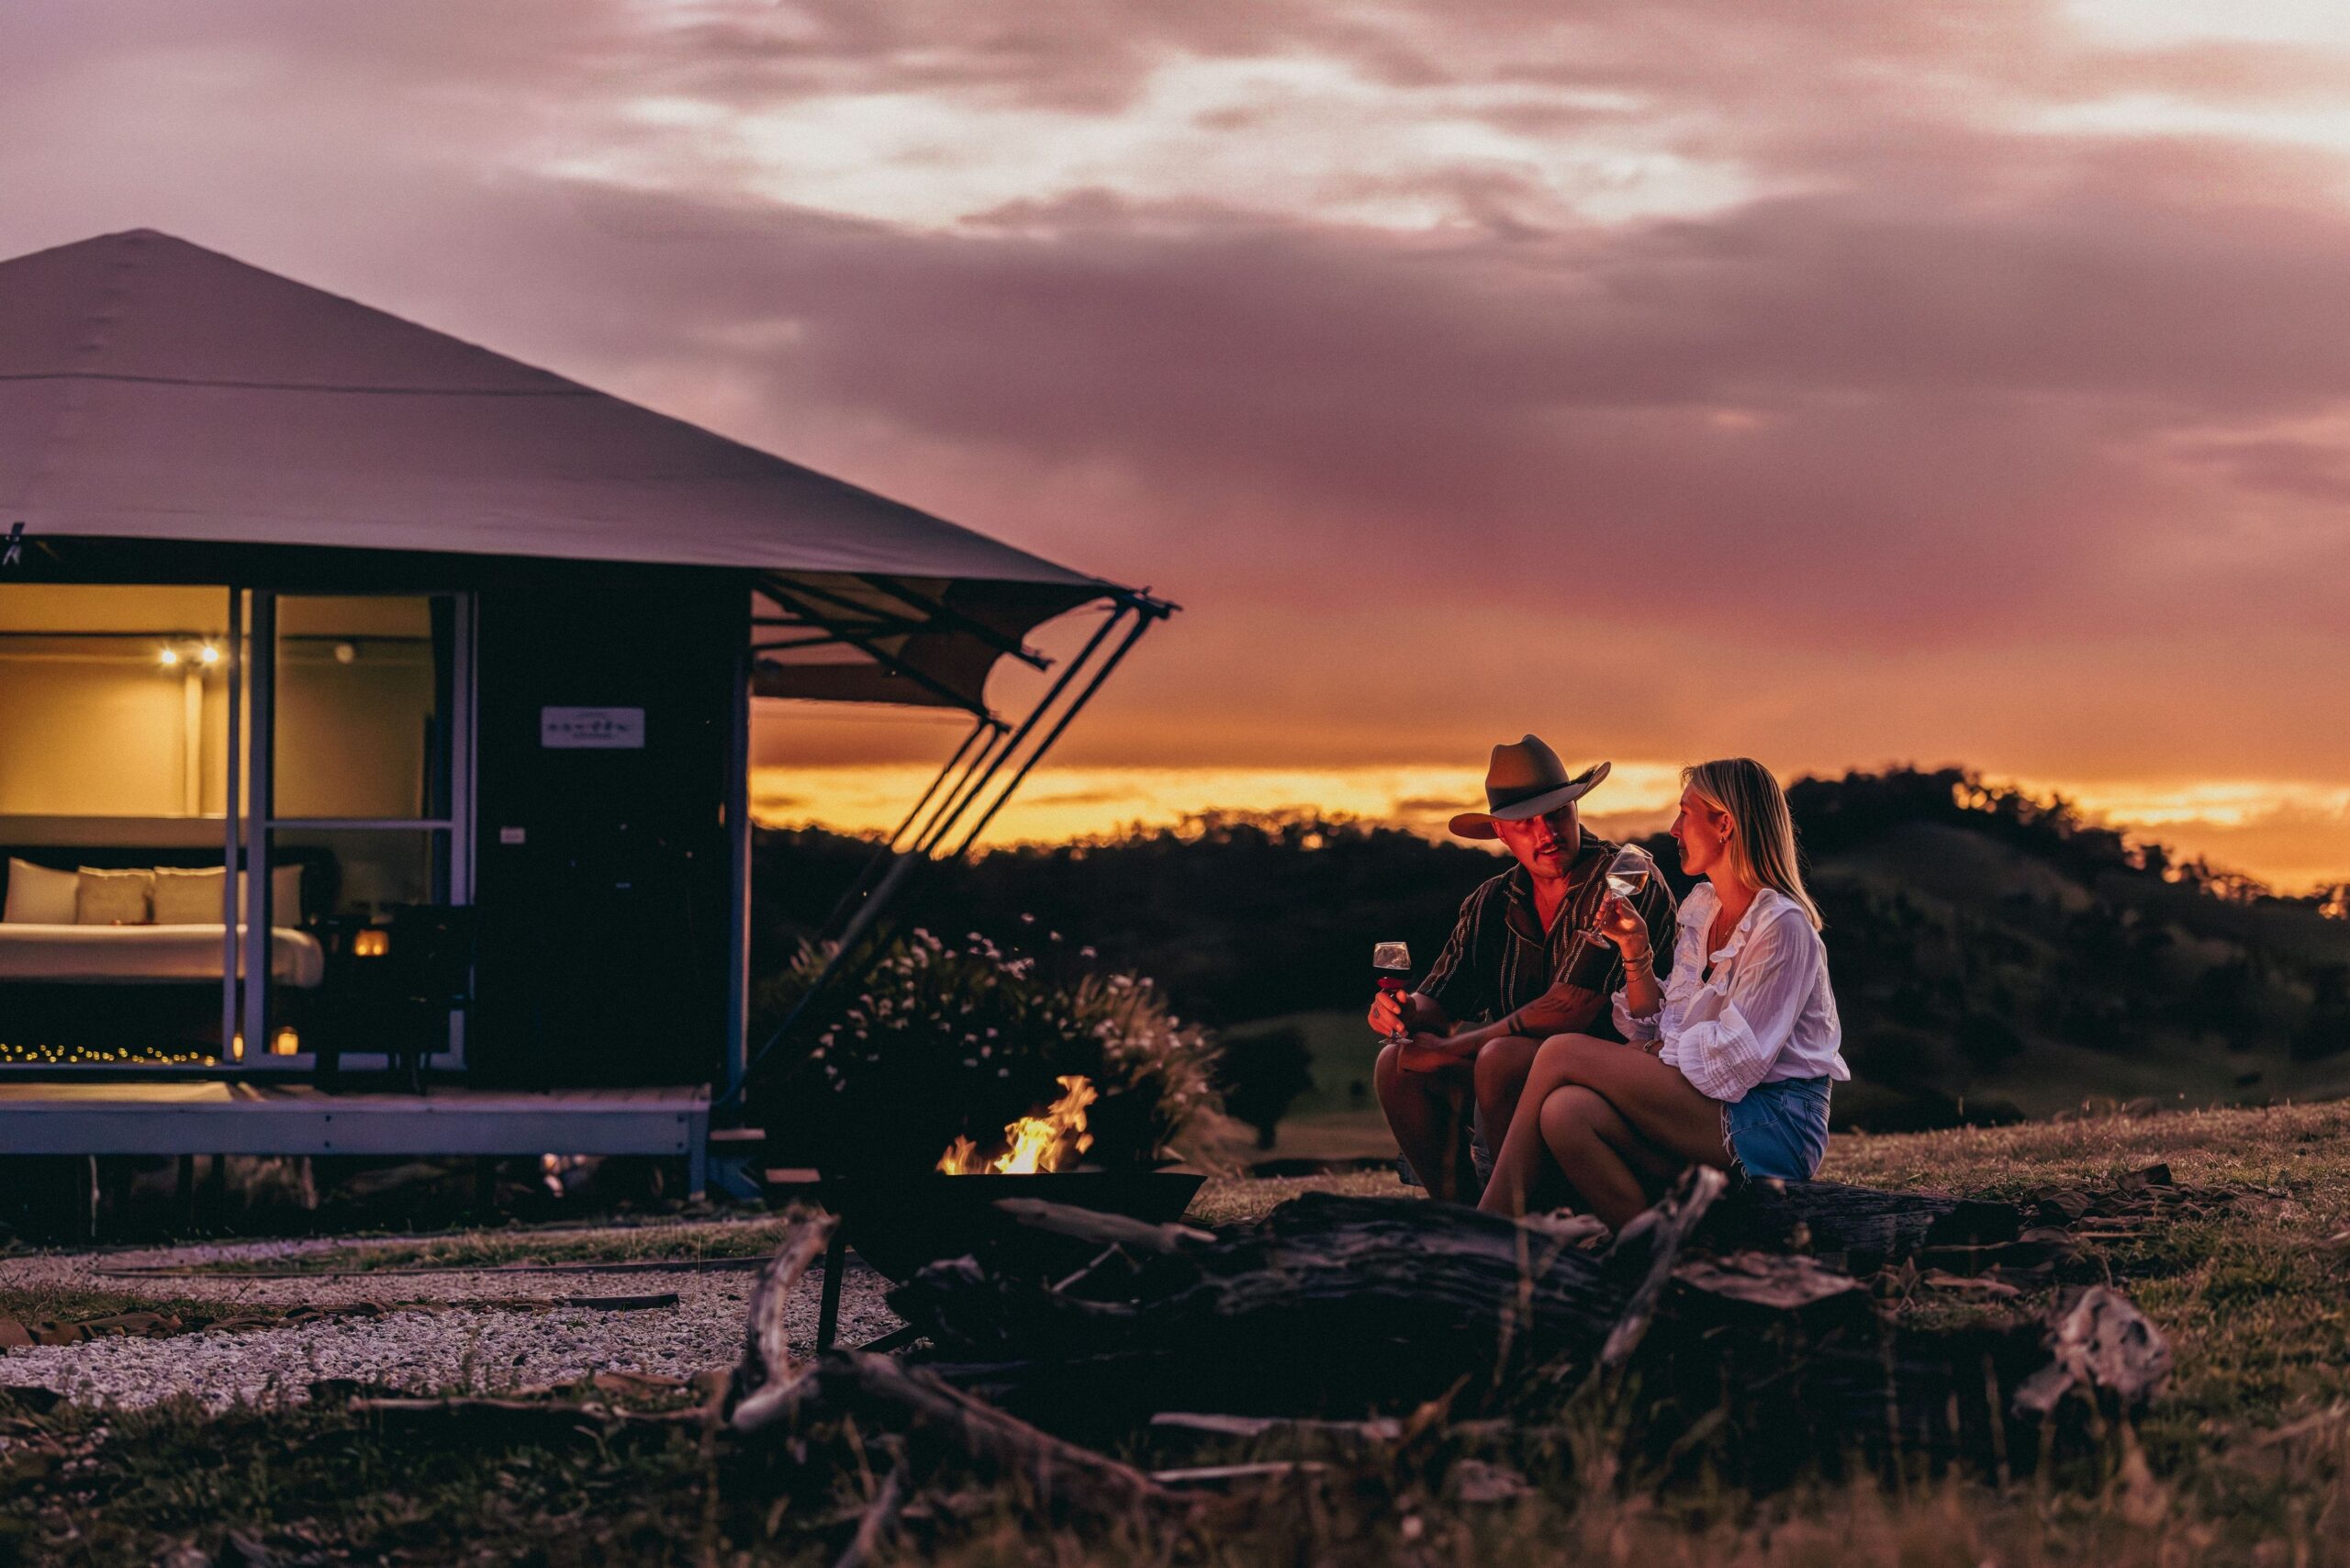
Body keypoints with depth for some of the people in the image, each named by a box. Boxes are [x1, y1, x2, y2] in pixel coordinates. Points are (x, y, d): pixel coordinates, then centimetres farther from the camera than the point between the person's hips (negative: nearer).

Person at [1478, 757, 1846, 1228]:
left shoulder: (1782, 927, -11)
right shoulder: (1700, 907, 16)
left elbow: (1737, 1061, -15)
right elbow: (1661, 1030, 16)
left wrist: (1665, 1054, -3)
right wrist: (1636, 952, 4)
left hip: (1773, 1126, -8)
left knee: (1561, 1053, -17)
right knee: (1565, 1111, -22)